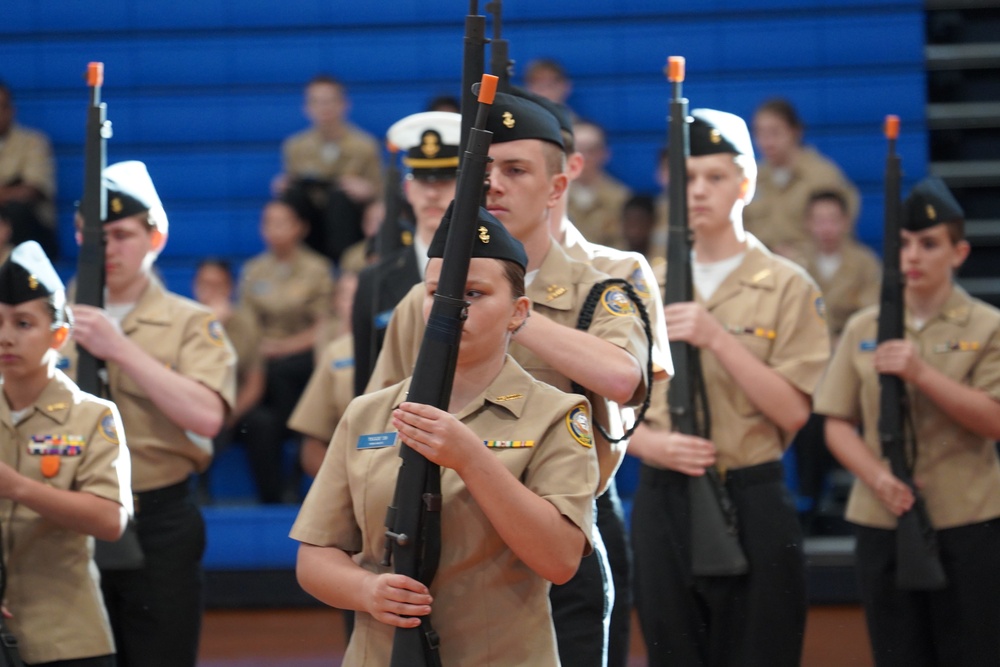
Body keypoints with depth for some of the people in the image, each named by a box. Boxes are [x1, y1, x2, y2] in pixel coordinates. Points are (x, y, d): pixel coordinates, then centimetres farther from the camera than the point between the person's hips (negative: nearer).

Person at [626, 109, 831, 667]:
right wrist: (652, 443, -11)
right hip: (663, 501, 3)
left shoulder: (787, 287, 0)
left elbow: (793, 411, -8)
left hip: (753, 501, -3)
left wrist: (716, 338, -17)